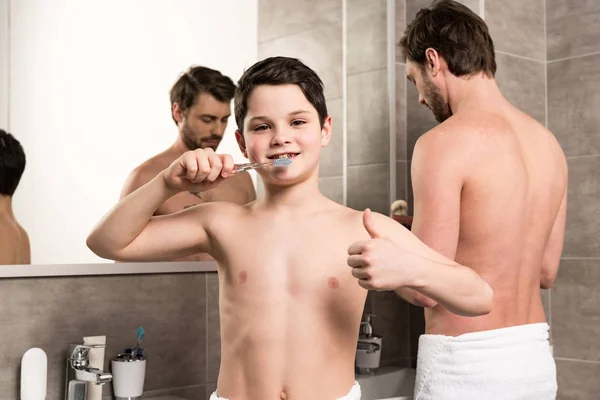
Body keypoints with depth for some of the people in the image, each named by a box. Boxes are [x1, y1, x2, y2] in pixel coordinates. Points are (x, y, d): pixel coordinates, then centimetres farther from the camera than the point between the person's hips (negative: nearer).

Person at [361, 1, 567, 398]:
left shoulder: (444, 143, -17)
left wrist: (383, 255, 3)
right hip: (536, 357, 7)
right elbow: (546, 270, 13)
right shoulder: (549, 144, 5)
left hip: (466, 364, -7)